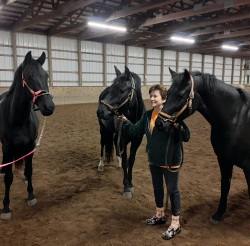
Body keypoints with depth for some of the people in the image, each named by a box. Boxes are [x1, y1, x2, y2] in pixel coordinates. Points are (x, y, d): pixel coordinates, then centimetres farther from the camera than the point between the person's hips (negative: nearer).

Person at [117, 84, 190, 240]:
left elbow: (186, 137, -21)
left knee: (172, 190, 7)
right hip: (154, 160, 7)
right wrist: (125, 121, -9)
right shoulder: (148, 115, 1)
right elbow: (136, 131, 5)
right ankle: (160, 215, 44)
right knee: (157, 188, 22)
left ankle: (175, 224, 22)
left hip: (170, 160, -7)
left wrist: (177, 126, -40)